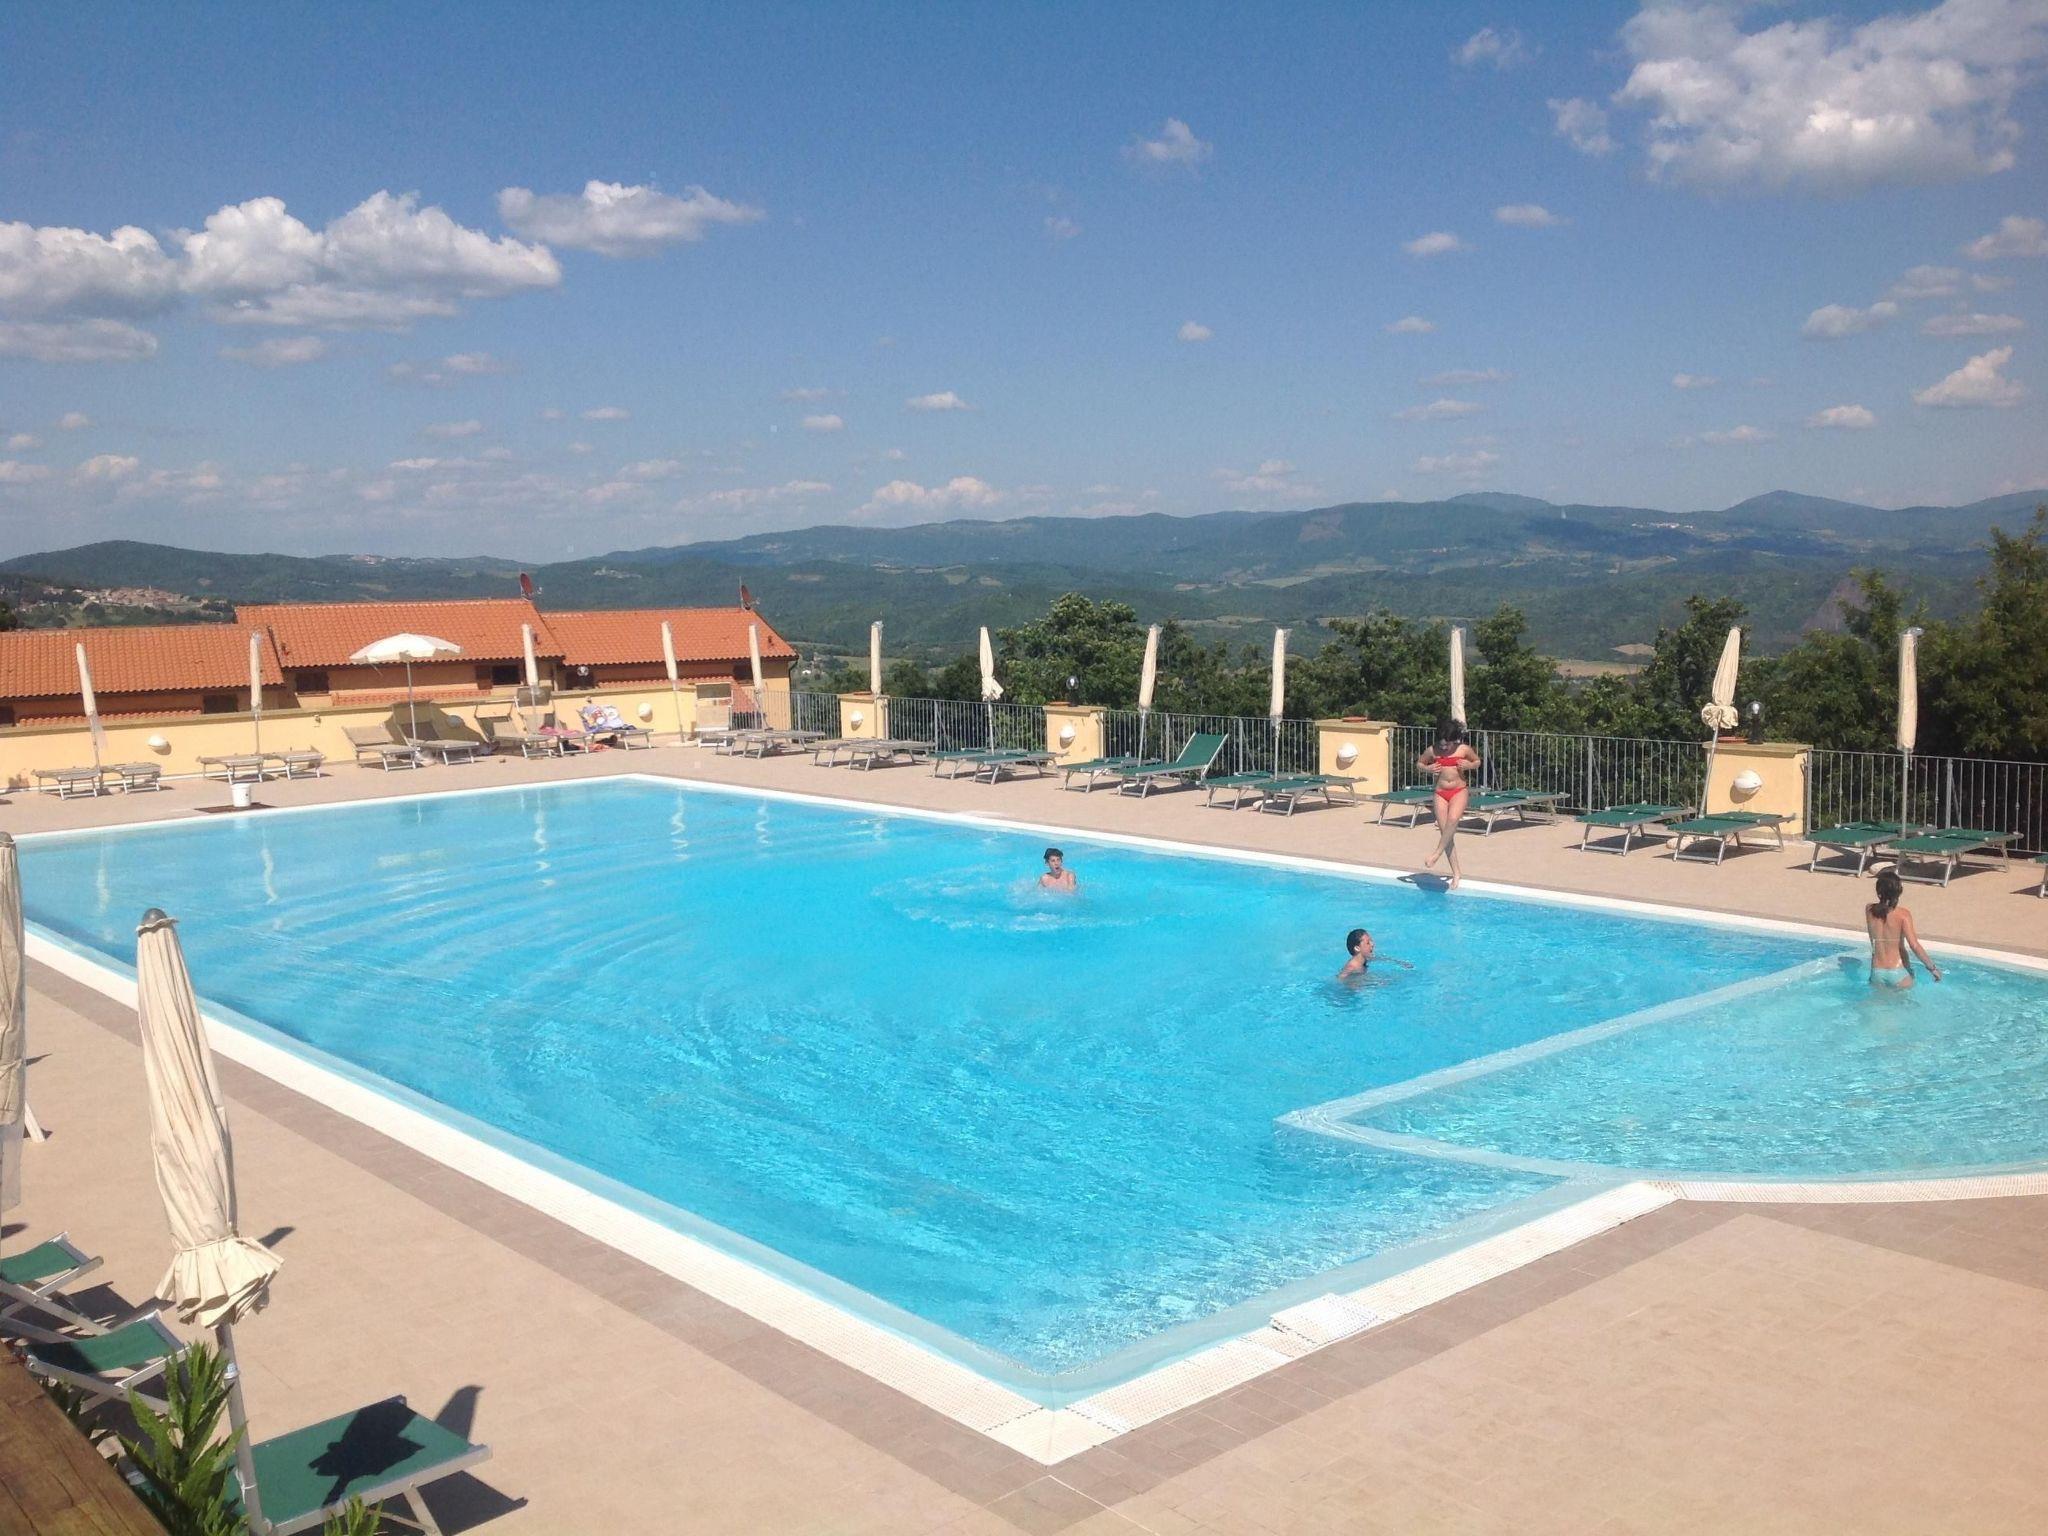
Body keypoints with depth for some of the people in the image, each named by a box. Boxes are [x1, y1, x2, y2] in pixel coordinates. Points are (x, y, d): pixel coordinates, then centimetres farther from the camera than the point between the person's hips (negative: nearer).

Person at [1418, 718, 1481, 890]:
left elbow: (1478, 761, 13)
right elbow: (1418, 763, 15)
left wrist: (1469, 766, -9)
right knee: (1445, 832, -3)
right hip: (1440, 793, 2)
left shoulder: (1464, 749, -3)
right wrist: (1428, 768, -6)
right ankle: (1455, 873, 3)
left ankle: (1437, 853, -20)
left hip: (1459, 791, -2)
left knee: (1453, 819, -33)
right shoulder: (1433, 751, 0)